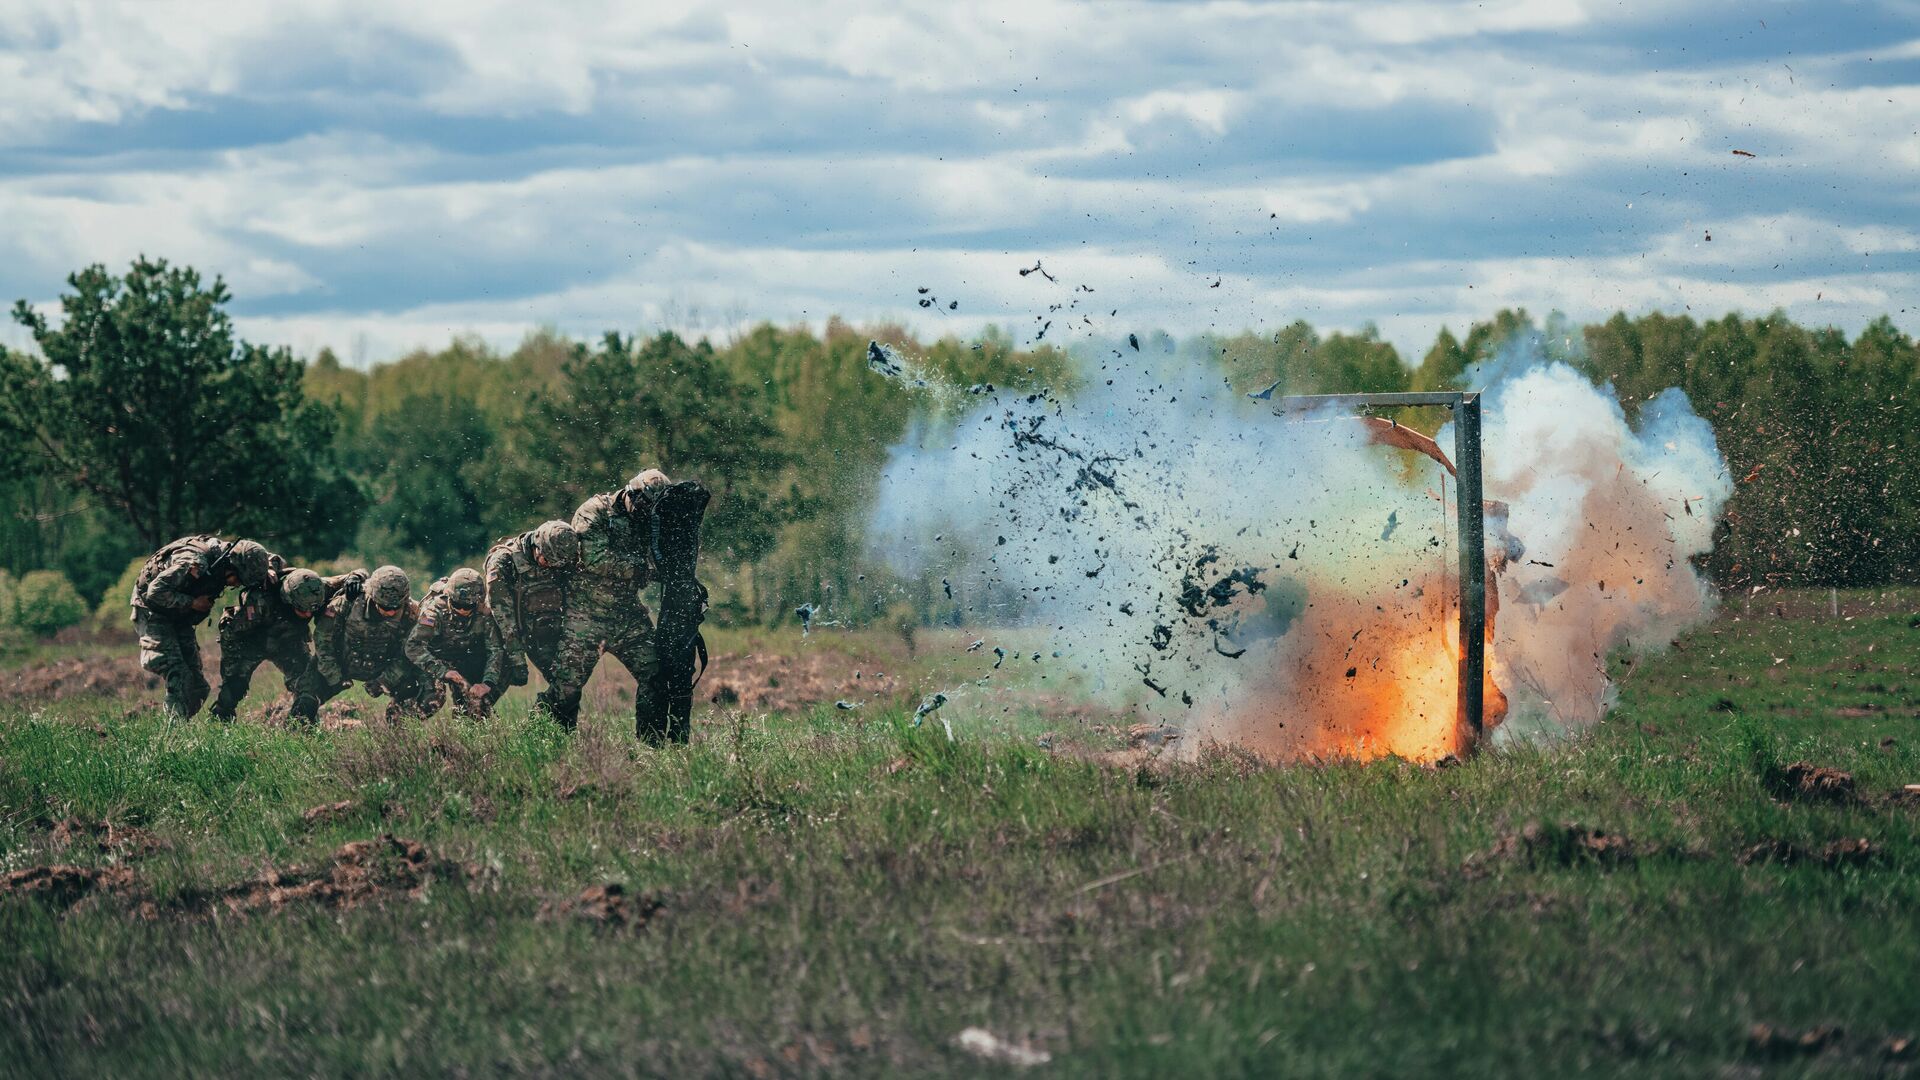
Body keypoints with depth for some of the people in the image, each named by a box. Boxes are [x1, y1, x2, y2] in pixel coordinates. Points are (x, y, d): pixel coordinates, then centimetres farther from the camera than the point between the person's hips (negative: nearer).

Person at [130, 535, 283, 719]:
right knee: (178, 677, -21)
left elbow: (275, 559, 4)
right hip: (152, 610, -8)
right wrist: (192, 603, -30)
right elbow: (155, 592, -35)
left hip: (179, 617, 8)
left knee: (197, 683, 3)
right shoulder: (194, 563, -35)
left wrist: (270, 570, -18)